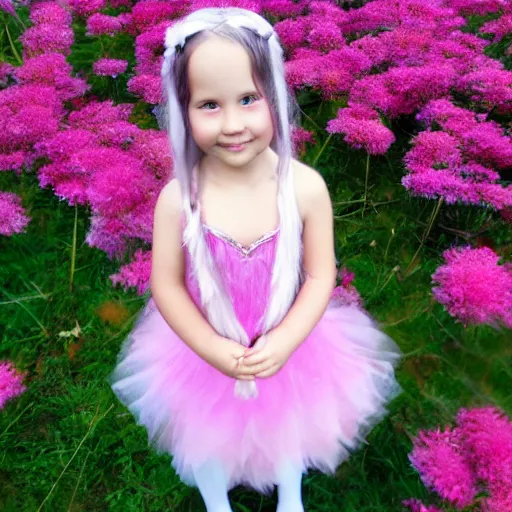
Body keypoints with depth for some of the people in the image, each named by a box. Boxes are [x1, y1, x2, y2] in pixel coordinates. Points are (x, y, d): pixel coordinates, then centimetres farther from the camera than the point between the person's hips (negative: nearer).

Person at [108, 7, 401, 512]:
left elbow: (320, 275, -14)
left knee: (287, 430, 30)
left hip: (290, 348, 1)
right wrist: (215, 350, -20)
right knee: (209, 441, 28)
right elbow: (167, 285, -15)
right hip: (205, 355, 0)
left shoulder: (305, 186, -25)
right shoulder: (178, 198, -26)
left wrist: (283, 342, -22)